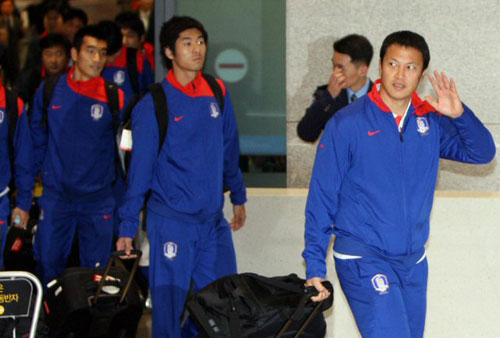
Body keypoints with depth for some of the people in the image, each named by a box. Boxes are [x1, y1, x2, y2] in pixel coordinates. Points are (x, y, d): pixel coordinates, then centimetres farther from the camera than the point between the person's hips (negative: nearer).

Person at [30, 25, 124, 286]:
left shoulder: (114, 97, -4)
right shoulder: (49, 91, 0)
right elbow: (36, 140, 10)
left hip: (98, 198, -1)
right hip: (56, 195, 1)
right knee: (47, 265, 3)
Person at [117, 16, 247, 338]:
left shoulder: (217, 93, 7)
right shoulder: (153, 104, -7)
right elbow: (140, 167, -5)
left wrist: (238, 198, 22)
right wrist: (128, 226, -5)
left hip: (214, 221, 5)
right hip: (171, 222, -5)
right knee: (169, 305, -3)